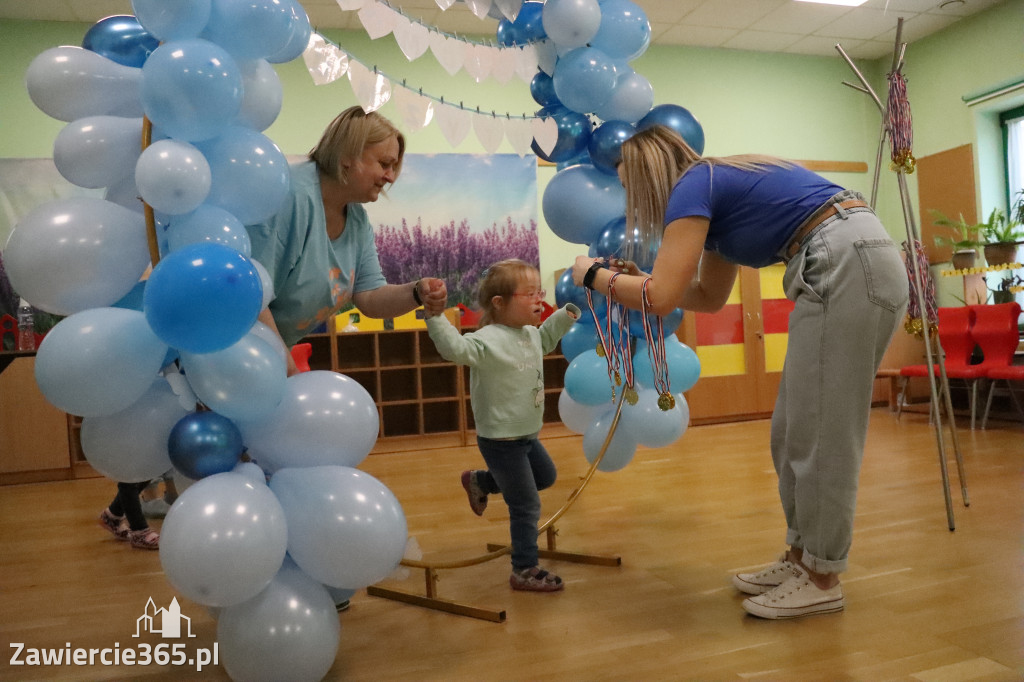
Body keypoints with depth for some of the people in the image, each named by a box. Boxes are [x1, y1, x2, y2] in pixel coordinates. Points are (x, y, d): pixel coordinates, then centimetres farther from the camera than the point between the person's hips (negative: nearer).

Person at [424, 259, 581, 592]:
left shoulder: (529, 333, 3)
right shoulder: (490, 340, -26)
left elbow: (545, 339, 27)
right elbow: (456, 348, -42)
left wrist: (567, 314, 19)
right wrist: (435, 315, -51)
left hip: (526, 435, 9)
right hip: (501, 440, -9)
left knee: (546, 476, 30)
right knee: (527, 506, 0)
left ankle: (479, 482, 39)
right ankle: (525, 571, 18)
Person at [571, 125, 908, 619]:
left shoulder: (692, 185, -6)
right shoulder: (718, 189, 21)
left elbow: (661, 299, -15)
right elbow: (709, 297, 28)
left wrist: (596, 275, 1)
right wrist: (634, 278, 24)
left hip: (847, 268, -10)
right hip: (861, 269, 10)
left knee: (820, 433, -1)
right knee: (795, 432, 13)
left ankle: (822, 581, 12)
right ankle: (800, 559, 25)